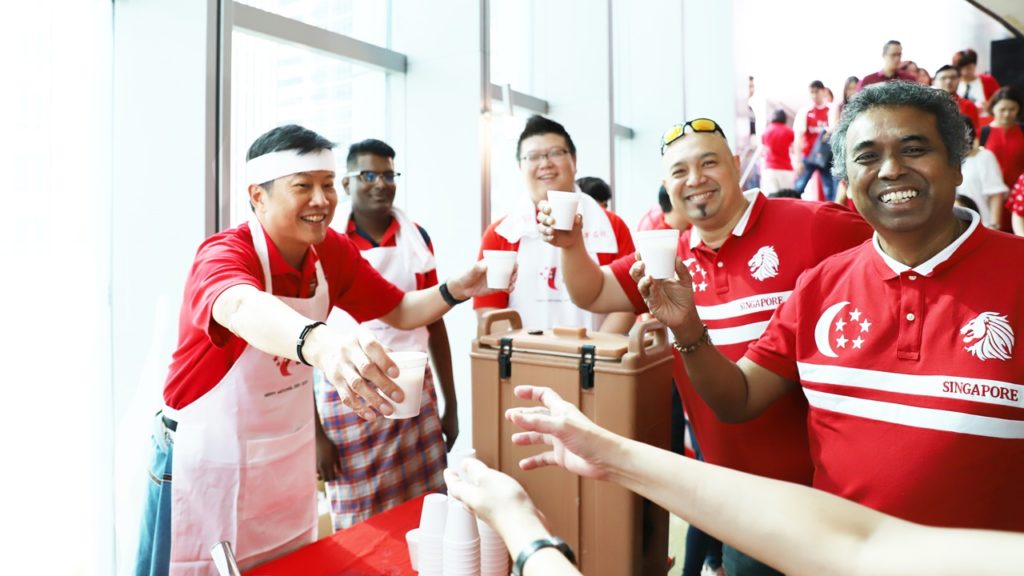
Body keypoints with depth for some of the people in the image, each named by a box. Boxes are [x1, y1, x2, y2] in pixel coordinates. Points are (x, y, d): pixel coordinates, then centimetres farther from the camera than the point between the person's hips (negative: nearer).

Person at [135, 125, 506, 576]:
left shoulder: (334, 251, -7)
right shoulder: (226, 253, -25)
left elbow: (399, 311, 3)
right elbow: (242, 309, -49)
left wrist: (455, 289, -18)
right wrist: (317, 341, -71)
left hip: (289, 456, 6)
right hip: (210, 461, -5)